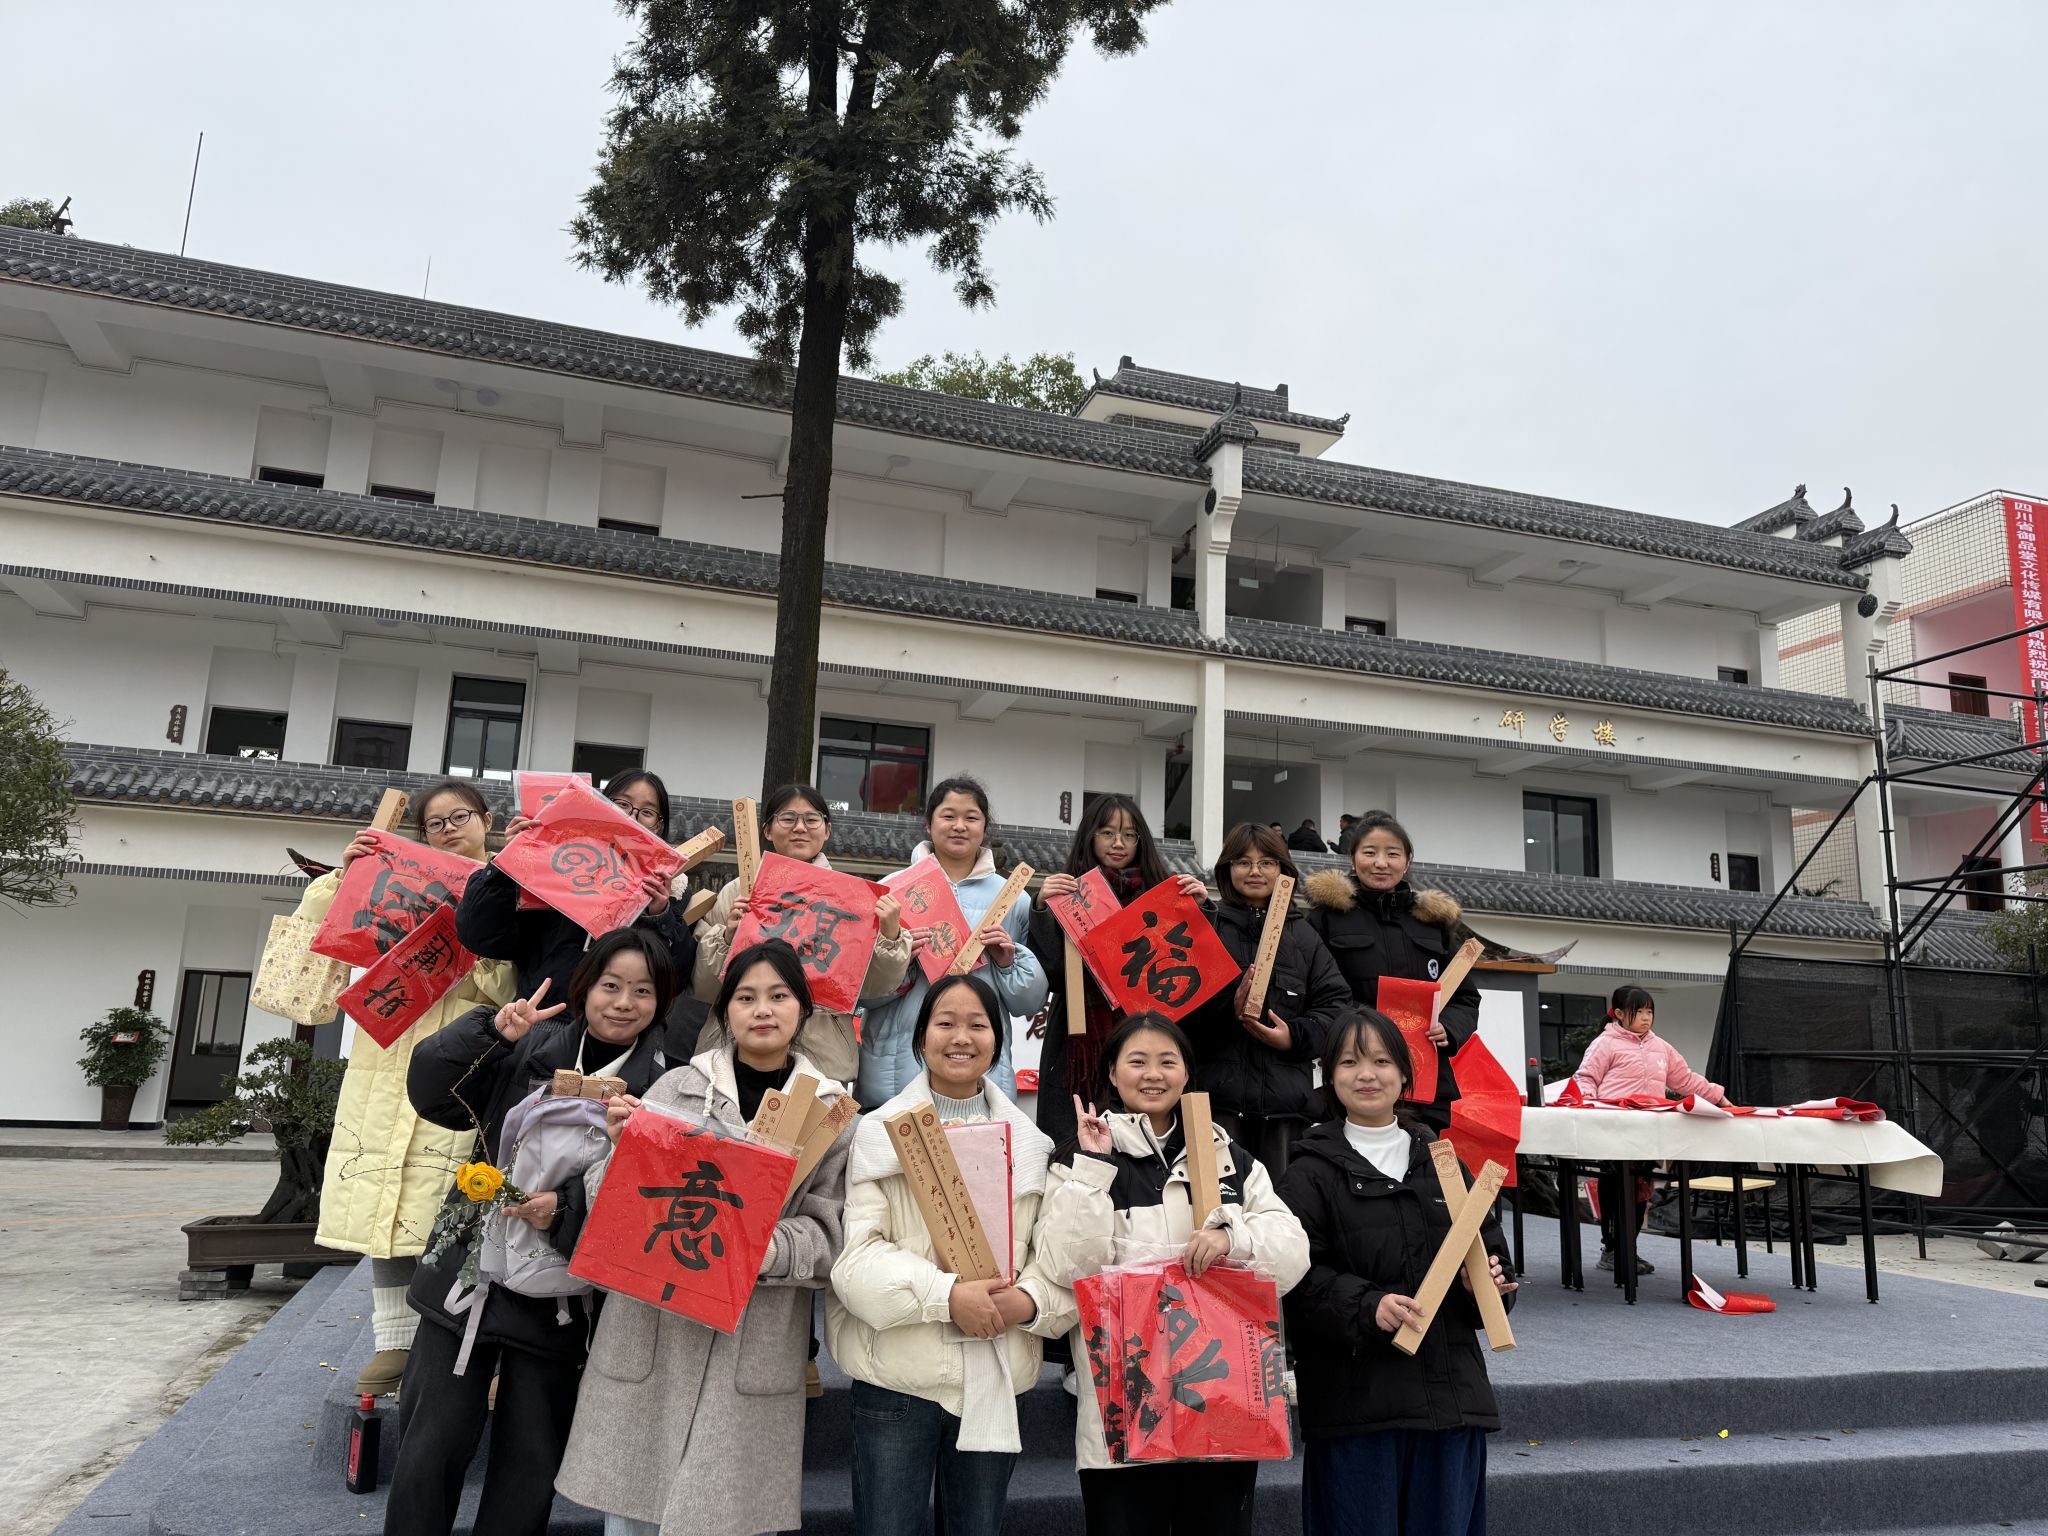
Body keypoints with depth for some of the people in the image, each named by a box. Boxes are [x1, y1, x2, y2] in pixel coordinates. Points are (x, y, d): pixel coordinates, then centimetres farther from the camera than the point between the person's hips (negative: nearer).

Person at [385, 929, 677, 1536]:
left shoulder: (662, 1087, -6)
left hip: (557, 1300, -1)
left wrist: (567, 1207, -25)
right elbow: (431, 1094, -6)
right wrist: (491, 1032, -20)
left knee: (530, 1462, 13)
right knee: (430, 1447, 8)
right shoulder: (529, 1049, -3)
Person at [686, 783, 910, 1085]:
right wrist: (726, 937, -10)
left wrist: (891, 936, -12)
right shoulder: (736, 892, 5)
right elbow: (703, 987, 6)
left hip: (823, 1058, 0)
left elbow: (873, 989, 3)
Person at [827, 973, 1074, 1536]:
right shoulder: (880, 1132, -3)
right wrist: (947, 1294, -22)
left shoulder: (1030, 1143, 8)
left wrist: (1028, 1300, -15)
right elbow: (857, 1253, -11)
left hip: (996, 1378, 3)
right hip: (898, 1373, -3)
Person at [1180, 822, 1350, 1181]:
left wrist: (1295, 1036, -7)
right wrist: (1229, 1007, -18)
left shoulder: (1302, 935, 16)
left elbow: (1335, 1003, 10)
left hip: (1285, 1096, 3)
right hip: (1217, 1089, -3)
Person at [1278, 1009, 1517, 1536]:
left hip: (1449, 1389, 4)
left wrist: (1487, 1282, -6)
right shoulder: (1312, 1172, -3)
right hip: (1356, 1394, -4)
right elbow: (1301, 1276, -11)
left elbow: (1489, 1245, 15)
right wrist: (1366, 1306, -25)